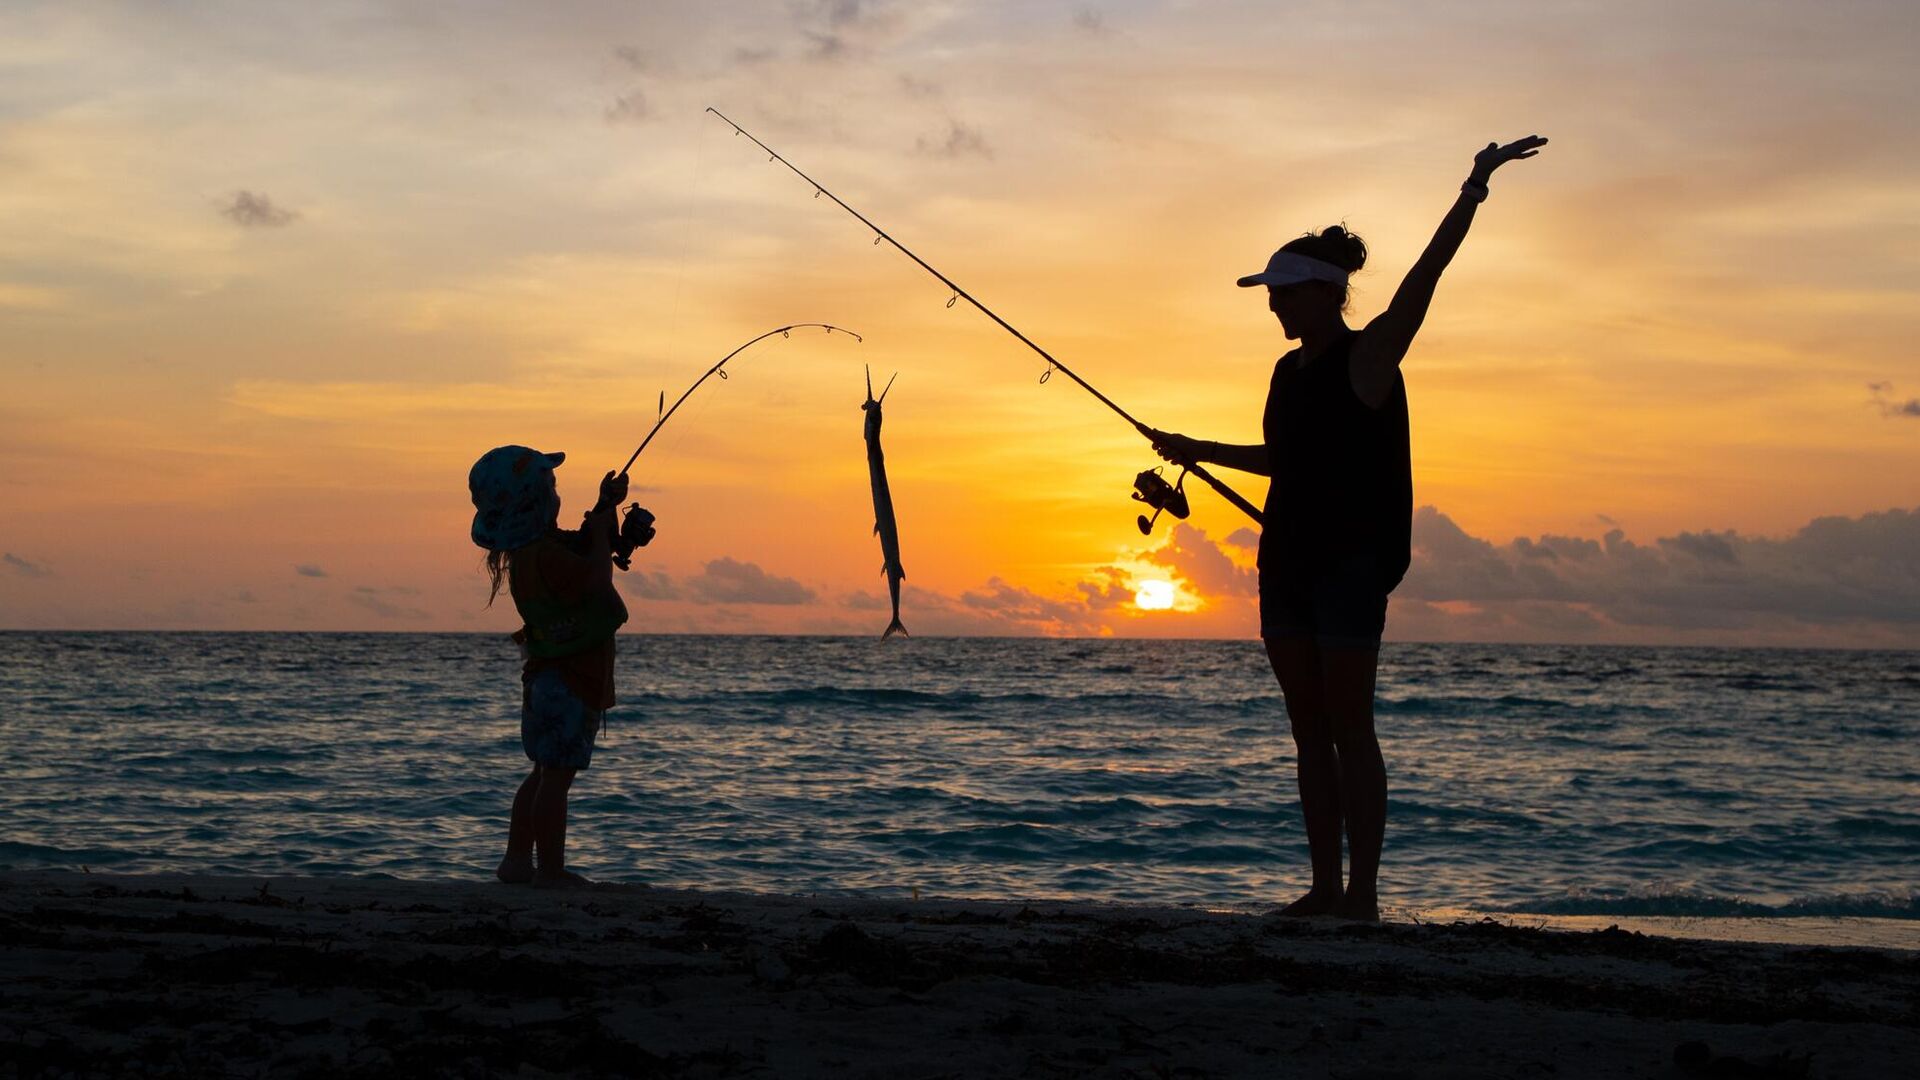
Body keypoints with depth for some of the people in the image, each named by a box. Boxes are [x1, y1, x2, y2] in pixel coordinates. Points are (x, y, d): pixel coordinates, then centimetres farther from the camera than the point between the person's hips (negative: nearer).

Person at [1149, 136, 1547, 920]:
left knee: (1350, 730, -6)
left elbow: (1425, 274, -18)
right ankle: (1325, 886, 13)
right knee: (1308, 730, 7)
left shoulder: (1368, 356, -7)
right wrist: (1200, 451, 31)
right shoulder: (1289, 370, 13)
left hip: (1352, 561, -7)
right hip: (1288, 560, 7)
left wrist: (1473, 190, -25)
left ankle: (1363, 894, -2)